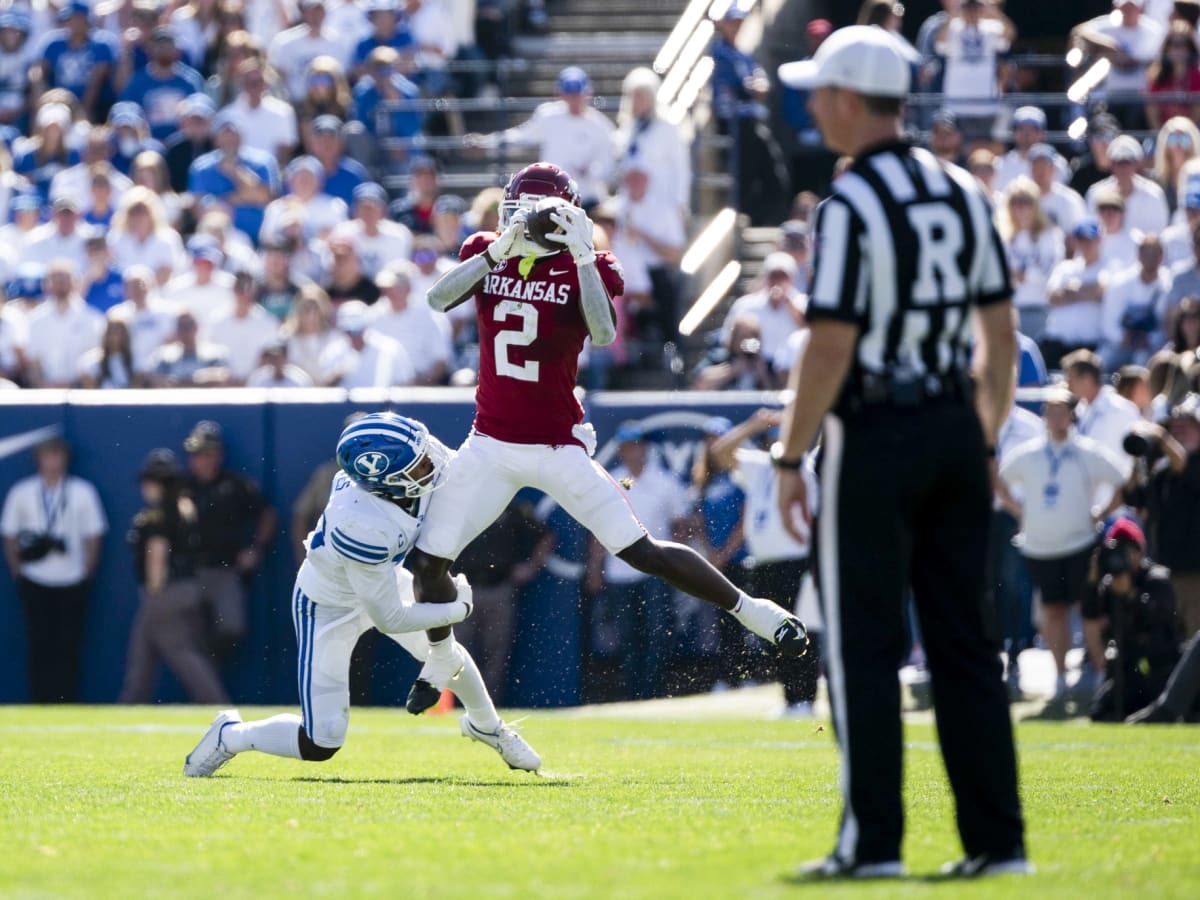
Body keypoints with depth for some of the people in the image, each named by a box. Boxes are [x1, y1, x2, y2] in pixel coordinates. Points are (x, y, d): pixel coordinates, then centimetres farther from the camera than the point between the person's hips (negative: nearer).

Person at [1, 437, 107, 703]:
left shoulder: (83, 493, 1)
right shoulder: (22, 493, 2)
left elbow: (93, 536, 6)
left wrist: (87, 572, 3)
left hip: (72, 583, 0)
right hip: (35, 584, 0)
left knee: (70, 648, 0)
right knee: (40, 646, -3)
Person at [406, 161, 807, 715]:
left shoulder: (583, 268, -7)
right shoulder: (487, 256, 2)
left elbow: (604, 335, -25)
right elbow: (439, 300, -17)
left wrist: (583, 256, -28)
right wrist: (500, 249, -26)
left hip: (559, 449, -3)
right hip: (491, 446, 3)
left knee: (644, 554, -9)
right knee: (428, 560, 2)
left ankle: (753, 611, 4)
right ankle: (442, 661, 28)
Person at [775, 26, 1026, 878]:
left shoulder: (850, 206, -13)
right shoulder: (964, 193, 8)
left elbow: (832, 347, -16)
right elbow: (1001, 333, 11)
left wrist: (791, 456, -8)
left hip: (874, 437, -6)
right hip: (955, 427, 6)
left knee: (864, 646, -1)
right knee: (963, 642, 9)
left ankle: (873, 841, -3)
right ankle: (997, 837, 7)